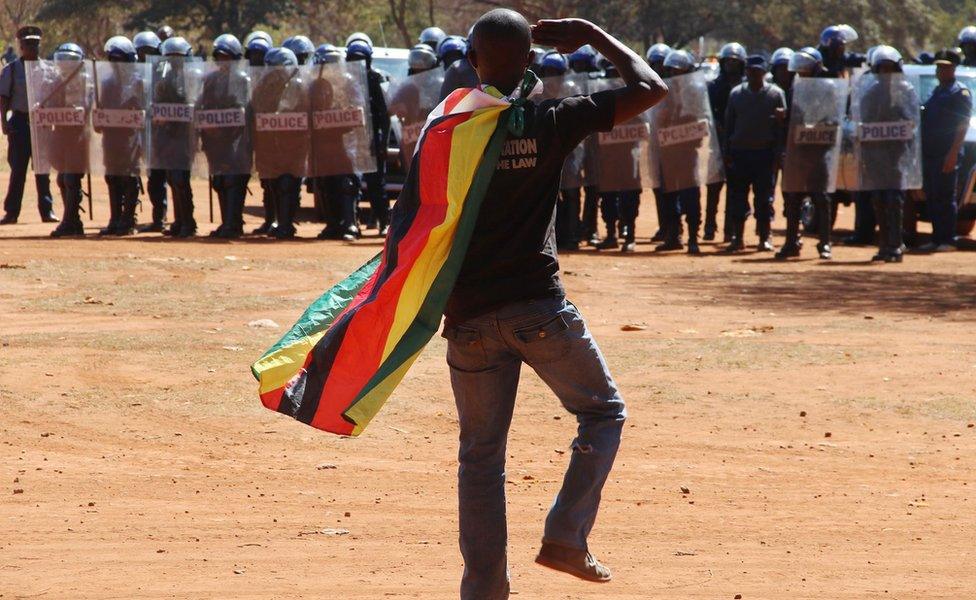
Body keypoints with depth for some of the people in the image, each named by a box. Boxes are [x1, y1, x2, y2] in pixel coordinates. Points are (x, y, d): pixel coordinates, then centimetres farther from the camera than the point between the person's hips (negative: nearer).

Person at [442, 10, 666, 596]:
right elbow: (650, 89, -2)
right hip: (539, 307, -3)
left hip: (470, 317, 3)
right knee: (603, 413, 17)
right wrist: (592, 35, 9)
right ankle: (566, 537, 1)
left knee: (481, 454, 11)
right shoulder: (550, 121, -4)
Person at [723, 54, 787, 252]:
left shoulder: (776, 94, 1)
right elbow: (728, 124, 11)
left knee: (764, 198, 0)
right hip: (739, 152, 2)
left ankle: (765, 238, 5)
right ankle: (737, 238, 9)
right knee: (737, 198, 3)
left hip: (765, 153, -2)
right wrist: (727, 153, 5)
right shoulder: (736, 94, 8)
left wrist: (777, 155, -8)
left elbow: (781, 125, -1)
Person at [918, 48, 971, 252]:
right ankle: (936, 239, 15)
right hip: (929, 154, 8)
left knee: (945, 198, -7)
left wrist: (953, 153, -20)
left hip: (946, 155, -8)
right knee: (932, 198, 9)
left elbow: (963, 125, -12)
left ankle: (948, 241, -5)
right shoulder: (936, 92, 20)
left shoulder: (960, 92, -5)